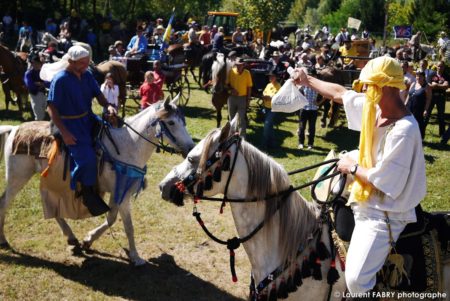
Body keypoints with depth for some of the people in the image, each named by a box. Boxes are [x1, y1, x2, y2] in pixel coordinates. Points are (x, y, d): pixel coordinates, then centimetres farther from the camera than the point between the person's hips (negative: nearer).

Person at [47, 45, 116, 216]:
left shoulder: (87, 76, 3)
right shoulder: (60, 80, -16)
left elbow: (98, 95, 8)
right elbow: (52, 108, -15)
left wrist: (108, 106, -16)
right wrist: (64, 133, -21)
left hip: (88, 119, 8)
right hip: (70, 125, -8)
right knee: (87, 158, -22)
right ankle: (88, 195, -3)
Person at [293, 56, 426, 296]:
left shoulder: (404, 130, -28)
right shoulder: (375, 107, -3)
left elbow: (381, 181, -26)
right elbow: (340, 93, 12)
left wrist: (353, 167, -10)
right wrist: (308, 81, 21)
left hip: (383, 215, -9)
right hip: (366, 200, 9)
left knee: (356, 280, -18)